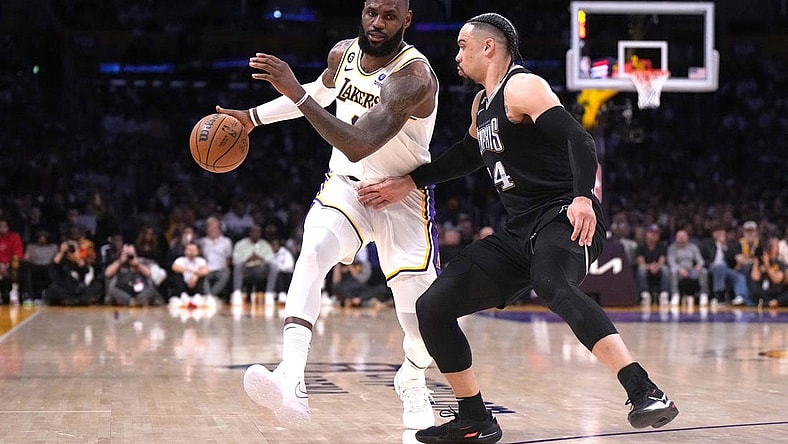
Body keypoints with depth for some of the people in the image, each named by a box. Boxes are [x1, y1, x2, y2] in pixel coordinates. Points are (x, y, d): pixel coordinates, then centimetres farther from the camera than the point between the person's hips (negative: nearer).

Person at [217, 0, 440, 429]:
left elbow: (358, 146, -38)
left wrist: (297, 93, -42)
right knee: (312, 252, -28)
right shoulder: (343, 53, -6)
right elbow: (321, 93, 20)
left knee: (421, 319, -6)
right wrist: (254, 116, 19)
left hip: (402, 197, -4)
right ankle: (291, 384, -40)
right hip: (345, 185, 4)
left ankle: (411, 382, 31)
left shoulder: (414, 76, -27)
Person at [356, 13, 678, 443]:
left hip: (564, 217, -9)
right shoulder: (483, 103, 19)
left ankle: (644, 393, -47)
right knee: (432, 307, 3)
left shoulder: (522, 87, -9)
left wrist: (582, 197, -37)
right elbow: (468, 154, 37)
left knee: (552, 285, -42)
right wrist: (409, 182, 32)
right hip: (520, 231, 9)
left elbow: (579, 139, -21)